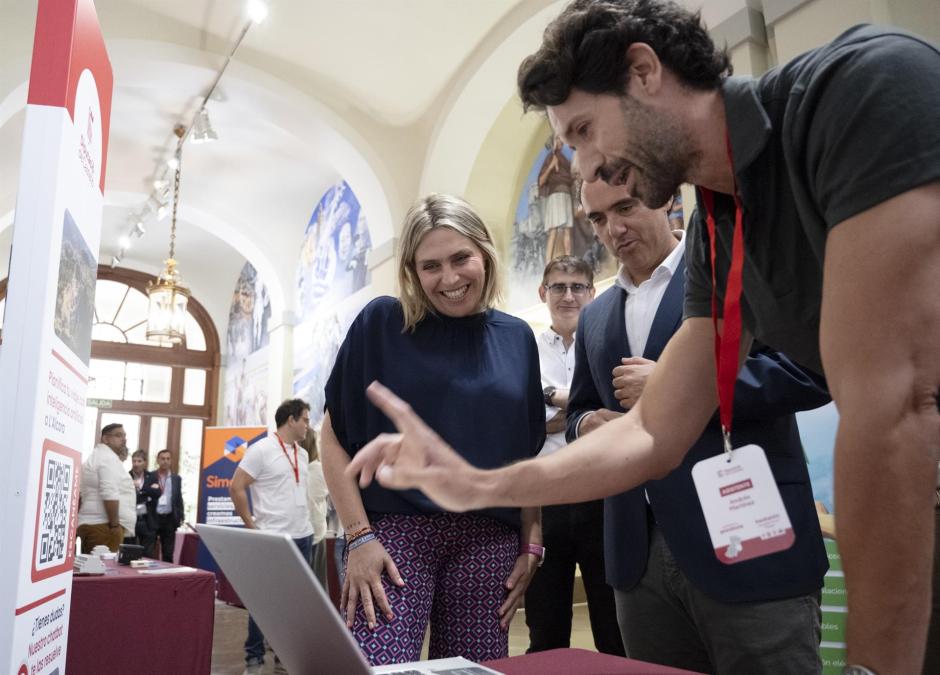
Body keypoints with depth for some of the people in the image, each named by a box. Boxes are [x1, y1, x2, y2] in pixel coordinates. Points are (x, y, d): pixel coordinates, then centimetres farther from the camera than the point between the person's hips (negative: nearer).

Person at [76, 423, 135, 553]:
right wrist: (115, 524, -20)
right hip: (104, 526, -10)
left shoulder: (95, 457, 22)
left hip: (88, 524, 10)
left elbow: (80, 494, 25)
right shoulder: (109, 458, -11)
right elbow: (110, 494, -21)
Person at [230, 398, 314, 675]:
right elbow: (236, 488, -10)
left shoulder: (302, 454, 12)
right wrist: (252, 527, -10)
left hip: (303, 536, 7)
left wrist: (303, 525, 14)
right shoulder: (262, 449, -10)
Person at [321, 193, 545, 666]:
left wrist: (532, 543, 6)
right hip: (395, 529, -2)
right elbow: (334, 435, -2)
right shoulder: (382, 323, -1)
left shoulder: (516, 338, 8)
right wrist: (359, 535, -9)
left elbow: (527, 454, 12)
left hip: (489, 539, 3)